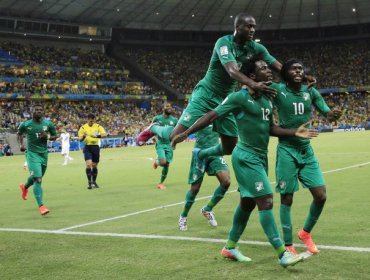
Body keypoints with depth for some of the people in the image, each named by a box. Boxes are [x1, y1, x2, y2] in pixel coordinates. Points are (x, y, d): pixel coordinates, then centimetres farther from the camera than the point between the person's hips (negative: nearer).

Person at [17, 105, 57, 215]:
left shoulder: (48, 124, -1)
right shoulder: (25, 124, -5)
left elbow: (55, 136, 10)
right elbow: (19, 134, 14)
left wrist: (47, 137, -11)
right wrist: (21, 144, -2)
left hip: (44, 153, 4)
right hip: (32, 154, -4)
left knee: (37, 178, 22)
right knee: (38, 179, -16)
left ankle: (25, 186, 57)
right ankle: (41, 206, -15)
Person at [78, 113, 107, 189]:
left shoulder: (98, 126, 0)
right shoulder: (83, 127, 0)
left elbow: (104, 134, -14)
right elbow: (80, 139, 0)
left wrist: (97, 136, -32)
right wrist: (83, 136, -23)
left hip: (95, 147, 1)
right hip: (87, 147, -1)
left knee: (94, 165, 9)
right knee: (88, 164, -15)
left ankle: (94, 182, 23)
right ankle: (89, 182, -7)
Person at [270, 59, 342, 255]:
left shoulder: (311, 91, 3)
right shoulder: (278, 90, -9)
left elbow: (326, 113, 0)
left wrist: (332, 114, -22)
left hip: (306, 150, 5)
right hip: (287, 150, -4)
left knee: (321, 195, 0)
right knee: (287, 198, -1)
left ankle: (305, 232, 24)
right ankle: (288, 245, 11)